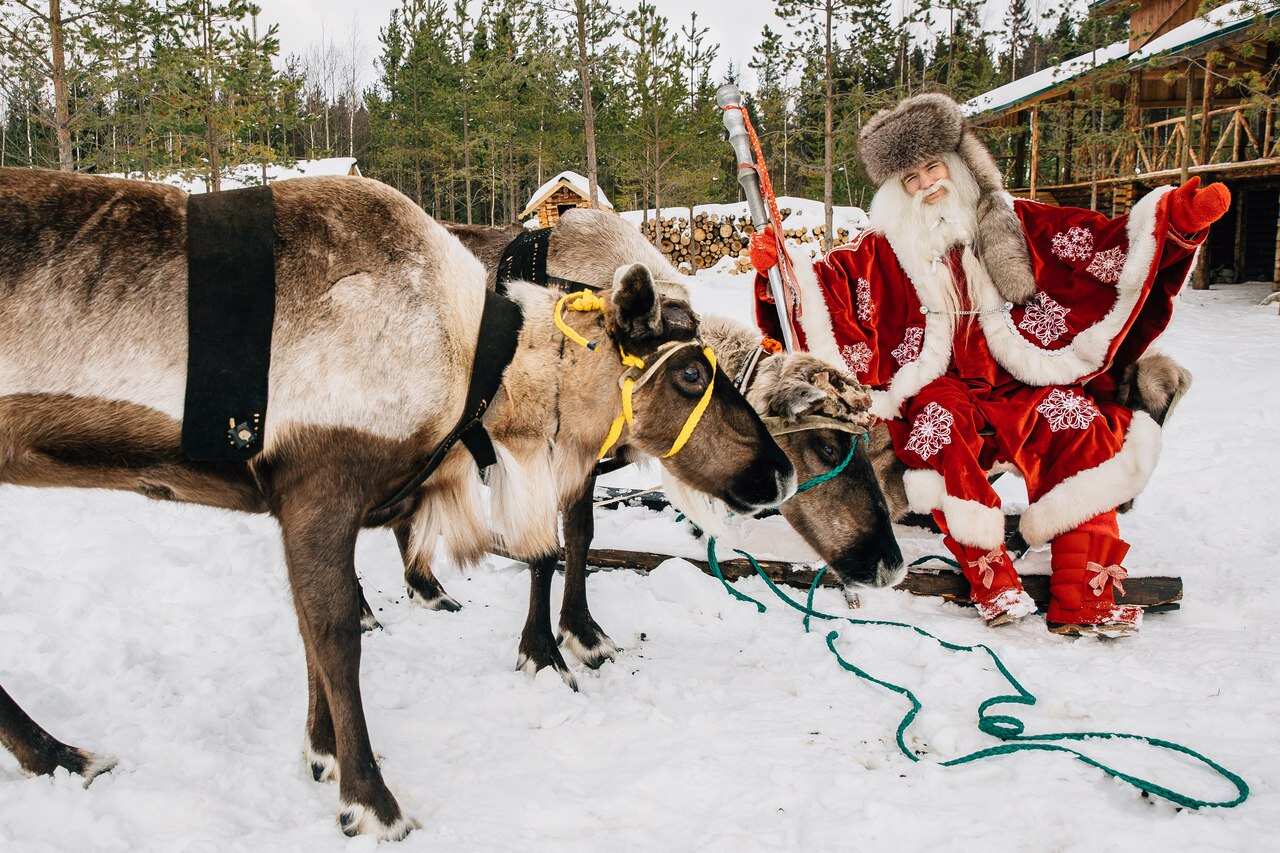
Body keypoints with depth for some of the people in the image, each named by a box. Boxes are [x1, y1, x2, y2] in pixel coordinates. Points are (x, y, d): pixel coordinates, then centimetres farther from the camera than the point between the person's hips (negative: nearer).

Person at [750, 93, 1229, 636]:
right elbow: (825, 284, -1)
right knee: (941, 419, -35)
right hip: (932, 391, -1)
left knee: (1077, 423, -26)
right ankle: (992, 583, -33)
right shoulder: (885, 247, 10)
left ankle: (1084, 600, -25)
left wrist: (1176, 222, -9)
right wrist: (777, 269, -20)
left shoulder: (1011, 222, 12)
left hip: (1013, 387, 2)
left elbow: (1104, 245, 5)